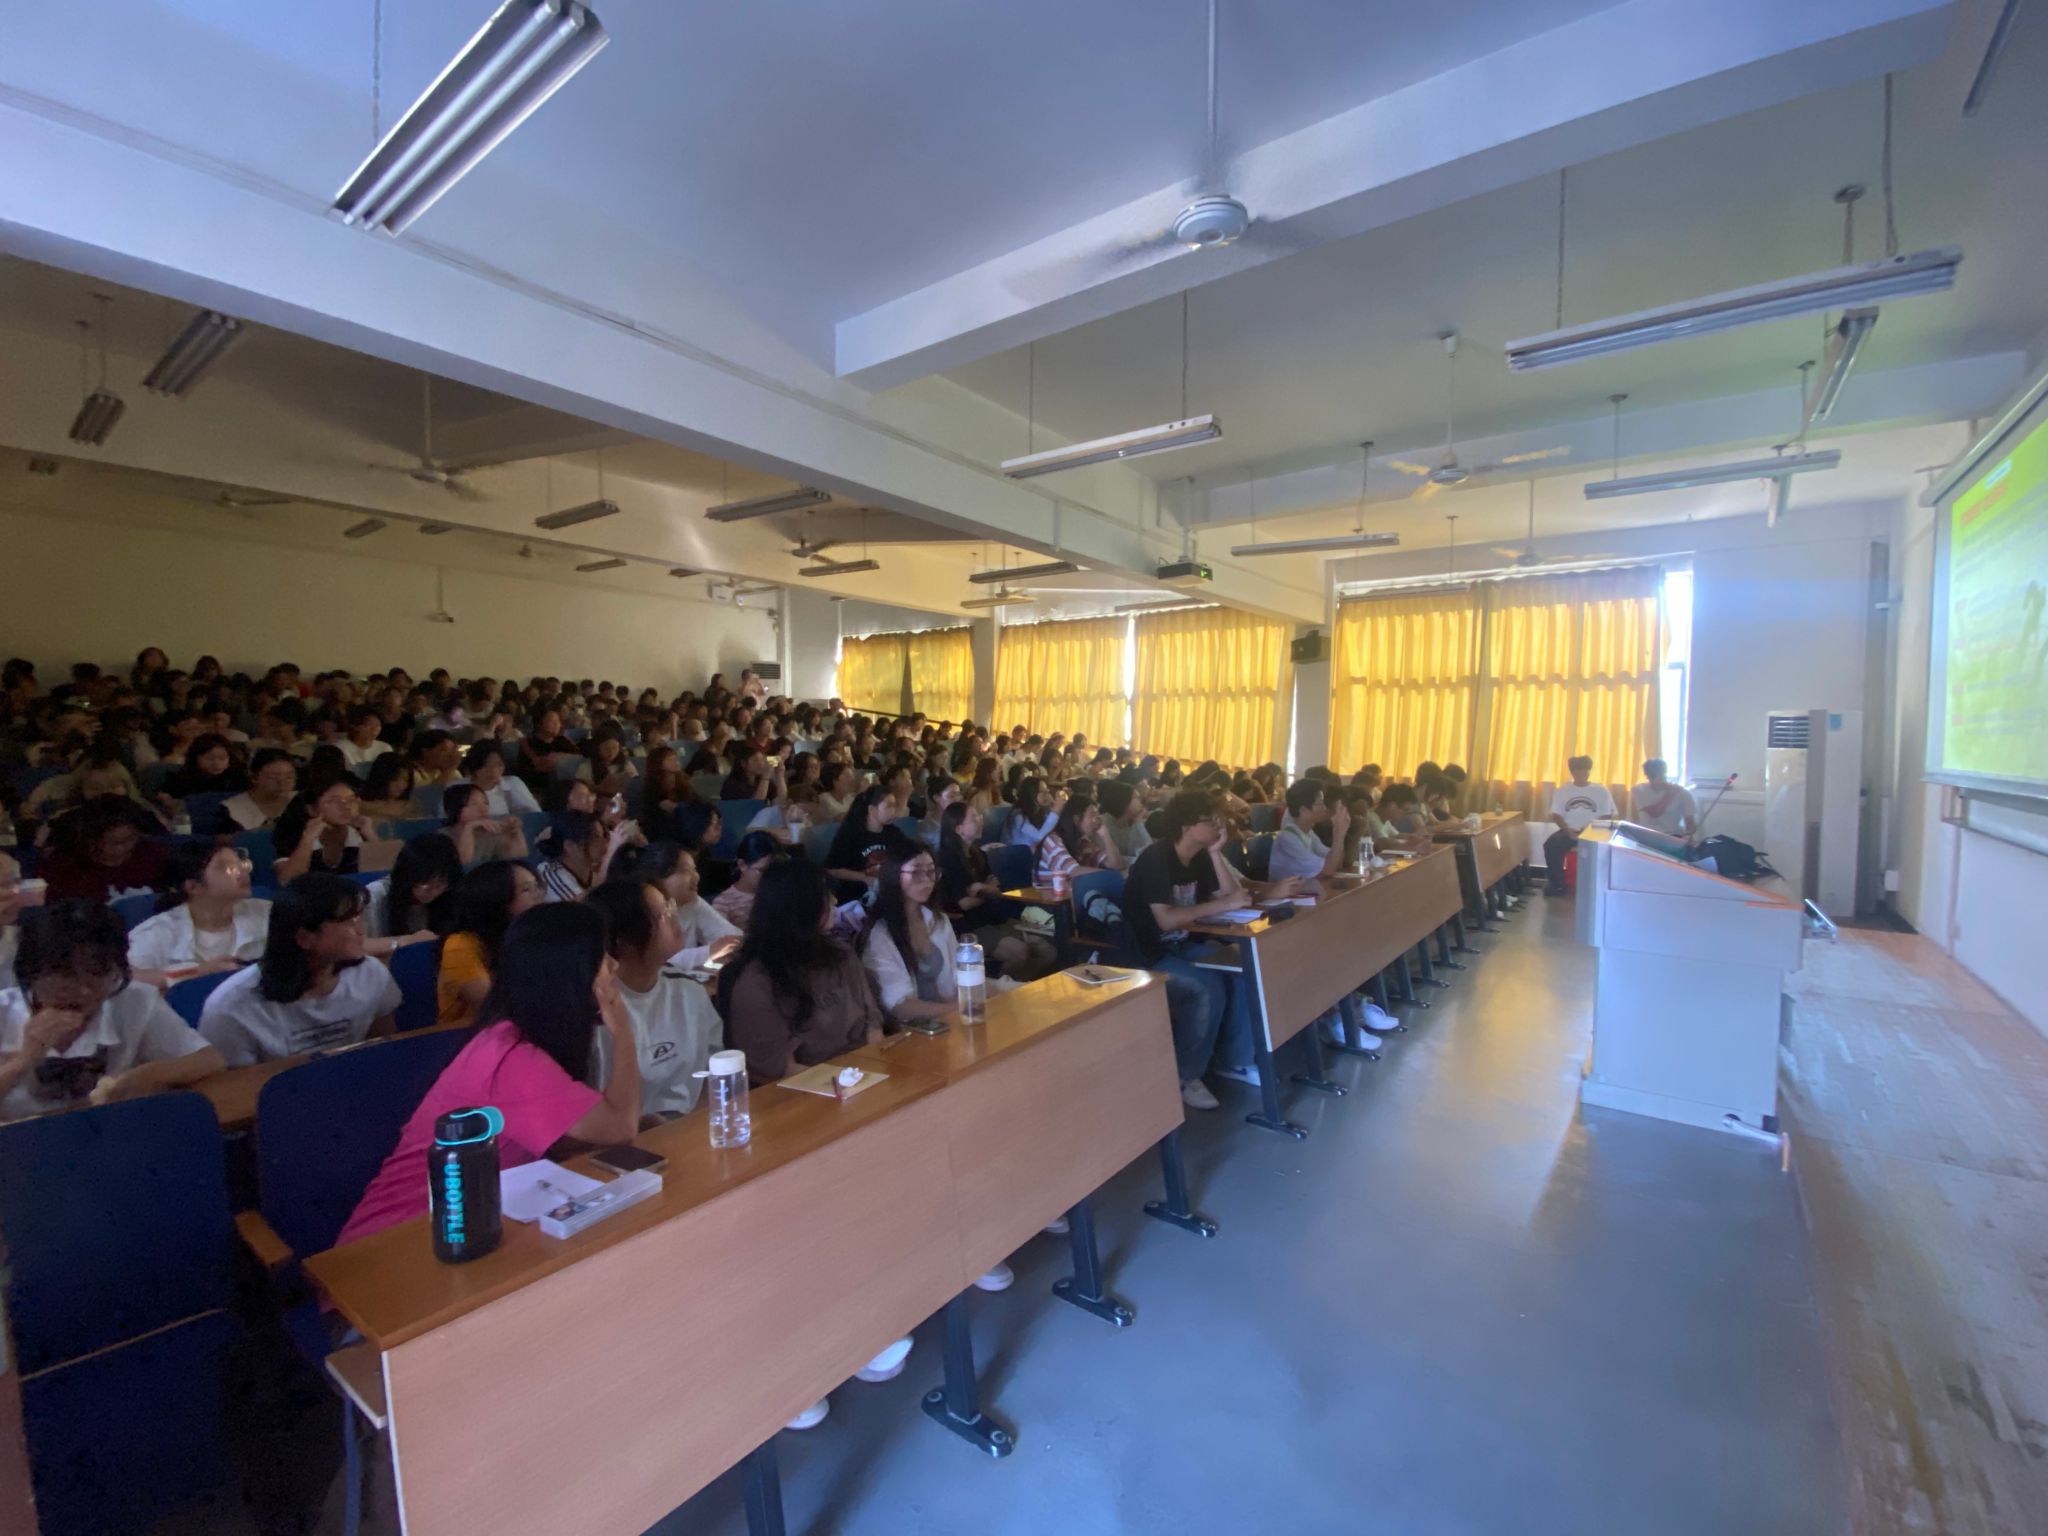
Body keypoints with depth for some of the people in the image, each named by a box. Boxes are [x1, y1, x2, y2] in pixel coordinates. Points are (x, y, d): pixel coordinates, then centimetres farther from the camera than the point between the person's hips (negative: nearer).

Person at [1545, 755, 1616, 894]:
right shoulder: (1562, 790, 10)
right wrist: (1568, 829, -14)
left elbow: (1607, 816, 4)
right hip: (1569, 831, 1)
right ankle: (1557, 883, -14)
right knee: (1550, 845, -29)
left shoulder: (1601, 790, 8)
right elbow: (1556, 815, 5)